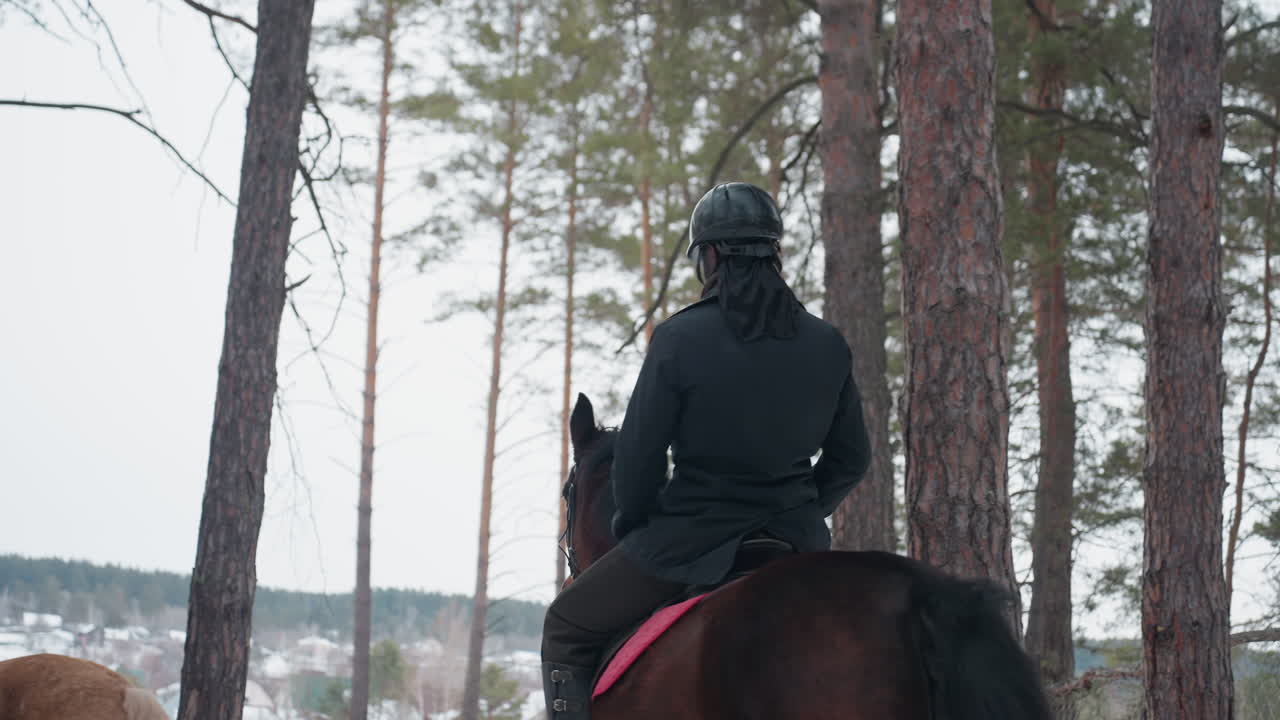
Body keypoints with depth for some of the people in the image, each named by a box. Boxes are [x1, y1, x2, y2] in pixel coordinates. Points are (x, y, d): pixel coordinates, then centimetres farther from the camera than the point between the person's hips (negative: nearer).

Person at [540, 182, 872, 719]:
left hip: (688, 540, -4)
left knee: (566, 630, 17)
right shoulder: (829, 346, 1)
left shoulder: (679, 338, -13)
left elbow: (639, 453, -9)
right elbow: (850, 458, 8)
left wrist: (630, 527, 8)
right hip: (794, 542, 4)